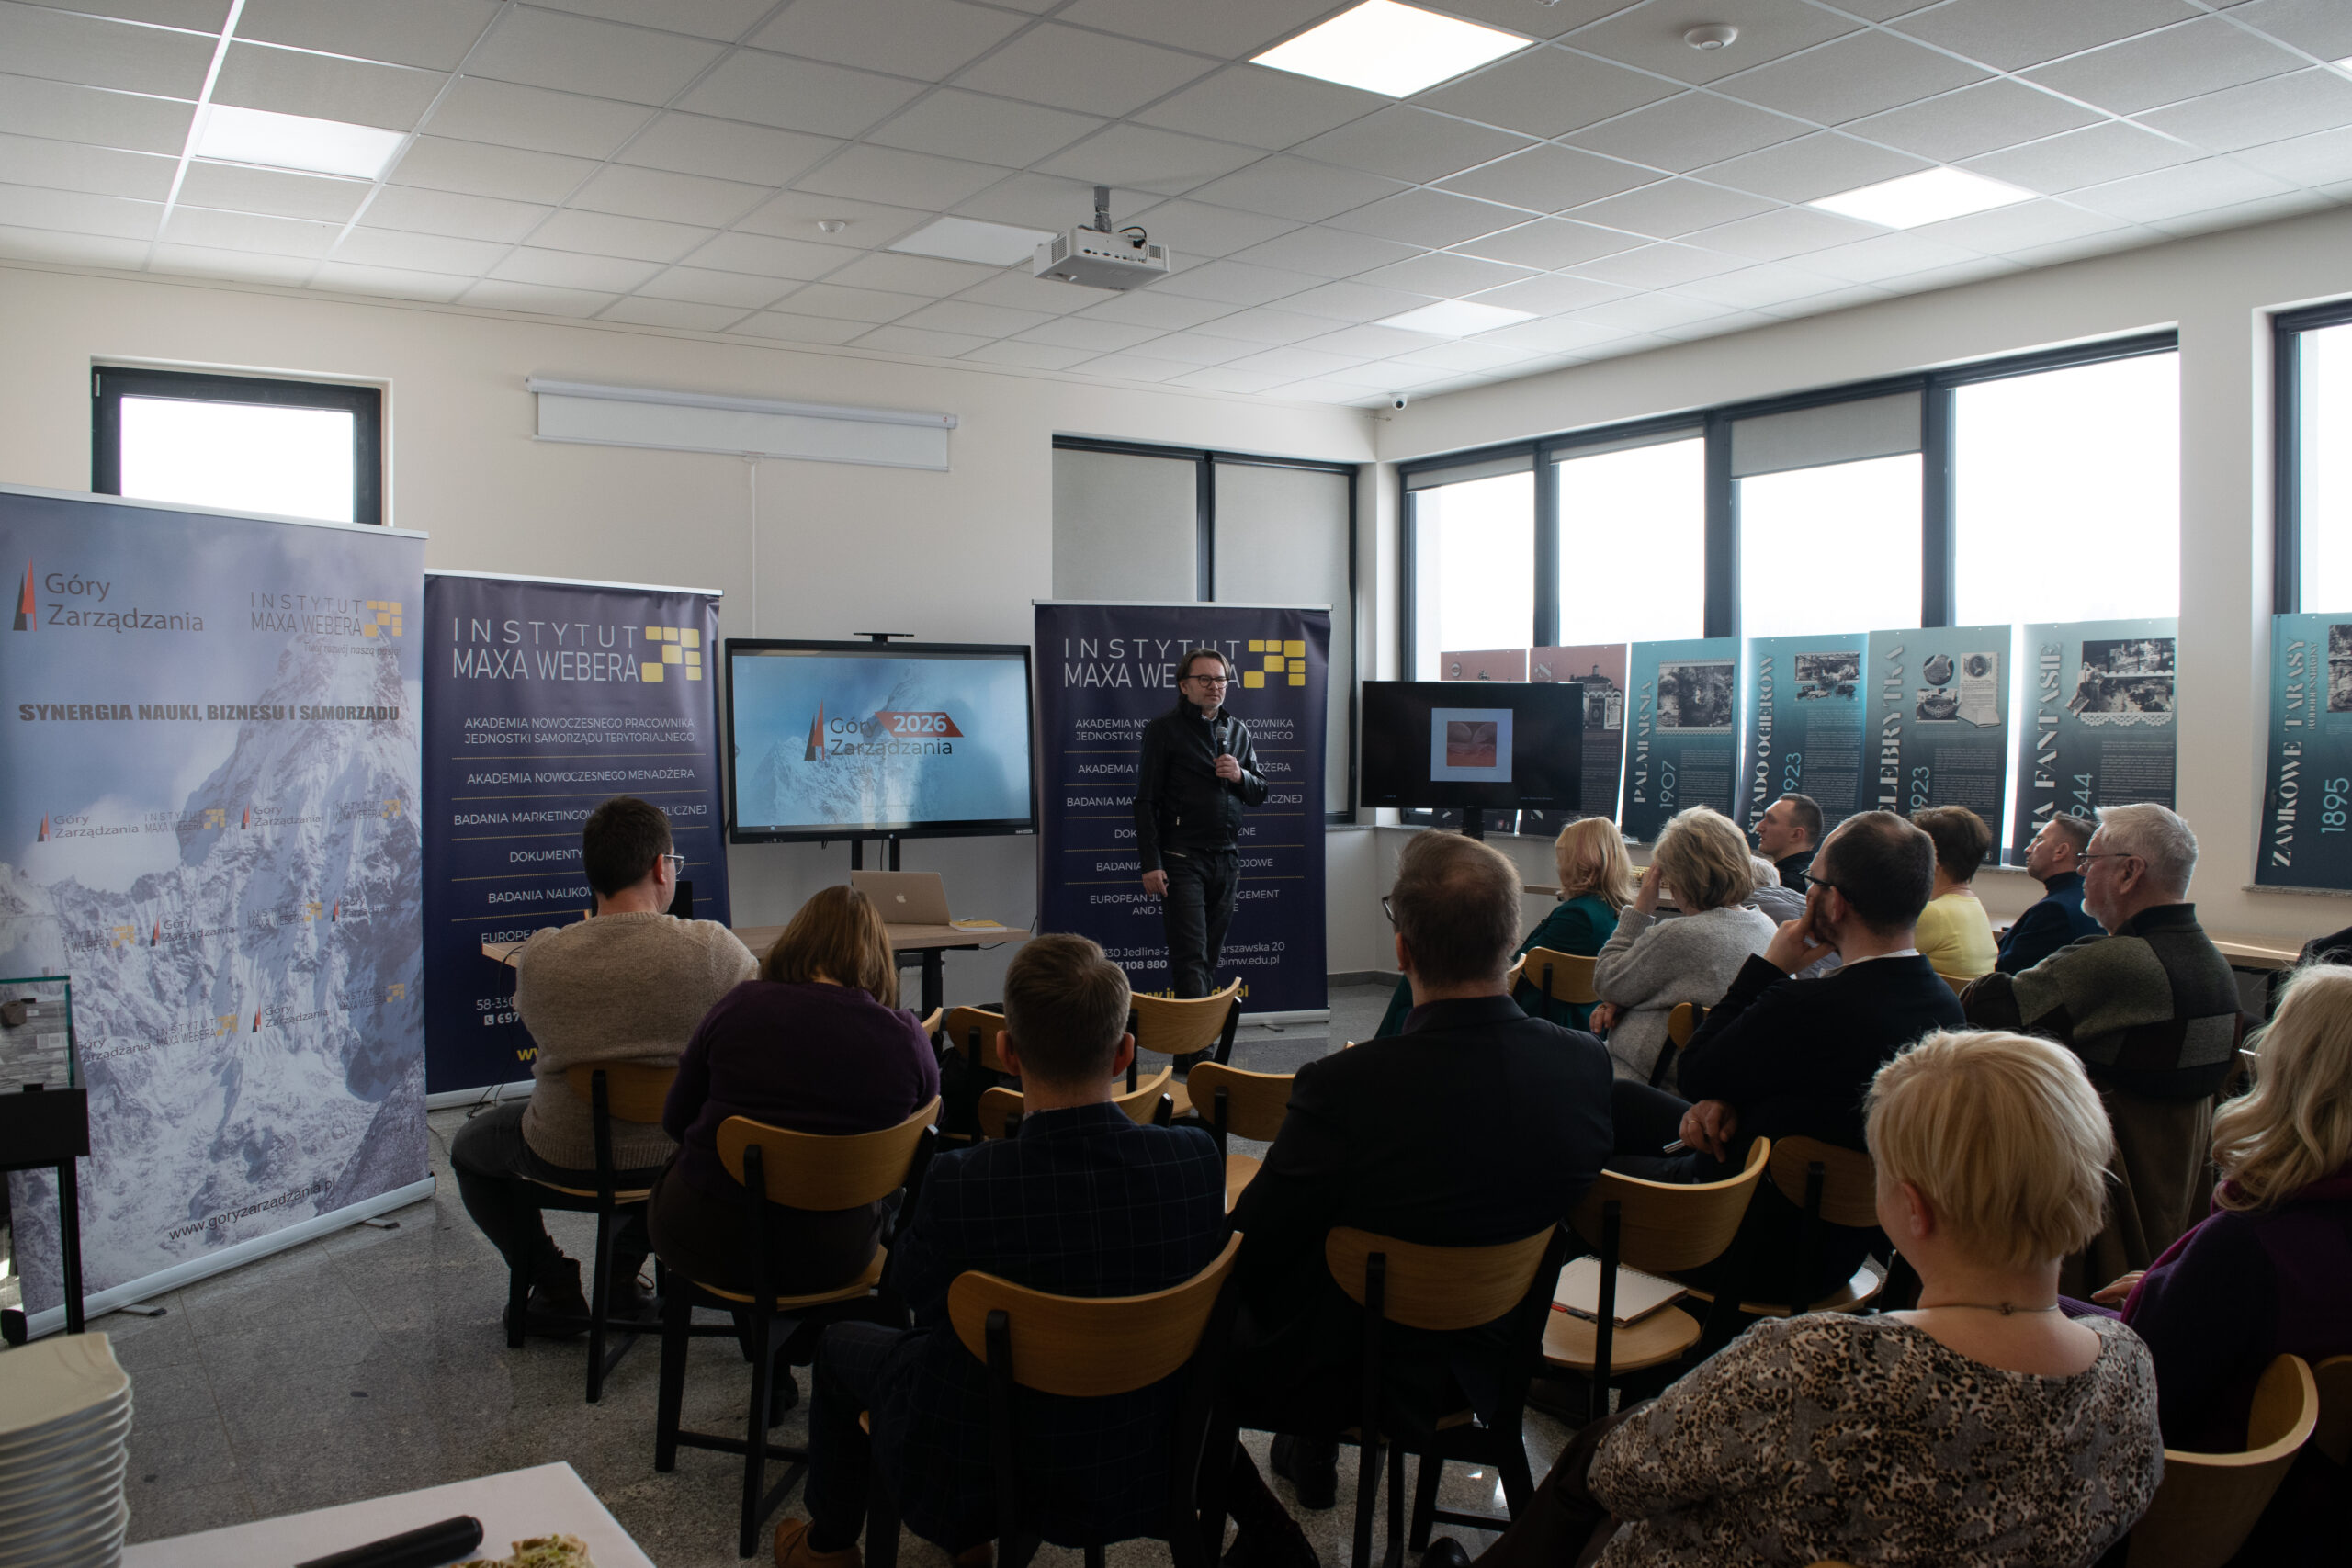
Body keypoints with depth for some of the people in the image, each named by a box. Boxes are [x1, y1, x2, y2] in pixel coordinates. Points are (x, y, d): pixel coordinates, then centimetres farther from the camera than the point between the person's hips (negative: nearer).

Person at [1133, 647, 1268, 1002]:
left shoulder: (1238, 731, 16)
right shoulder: (1164, 729, 0)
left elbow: (1260, 793, 19)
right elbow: (1146, 801, -4)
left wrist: (1240, 776, -5)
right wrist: (1151, 864, -12)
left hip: (1227, 861, 5)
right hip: (1182, 860, -5)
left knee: (1211, 956, 9)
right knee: (1191, 960, -11)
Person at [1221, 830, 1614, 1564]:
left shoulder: (1344, 1088, -32)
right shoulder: (1585, 1063, -17)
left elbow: (1250, 1250, -20)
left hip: (1347, 1377, -6)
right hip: (1491, 1361, 6)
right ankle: (1313, 1453, 48)